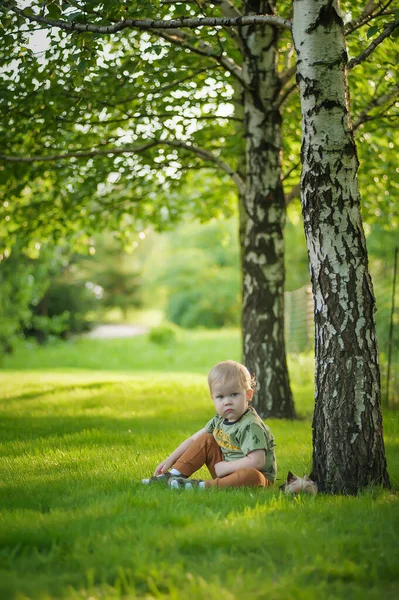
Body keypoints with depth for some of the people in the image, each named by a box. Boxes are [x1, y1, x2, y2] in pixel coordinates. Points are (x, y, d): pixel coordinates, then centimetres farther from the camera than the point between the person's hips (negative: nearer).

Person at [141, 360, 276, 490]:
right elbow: (194, 439, 11)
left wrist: (225, 467, -23)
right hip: (226, 470, 8)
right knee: (205, 440, 3)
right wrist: (170, 460, 5)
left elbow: (257, 461, -32)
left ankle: (202, 486, -35)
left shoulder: (251, 426, -23)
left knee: (251, 476, -42)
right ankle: (173, 475, -4)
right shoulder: (220, 420, 1)